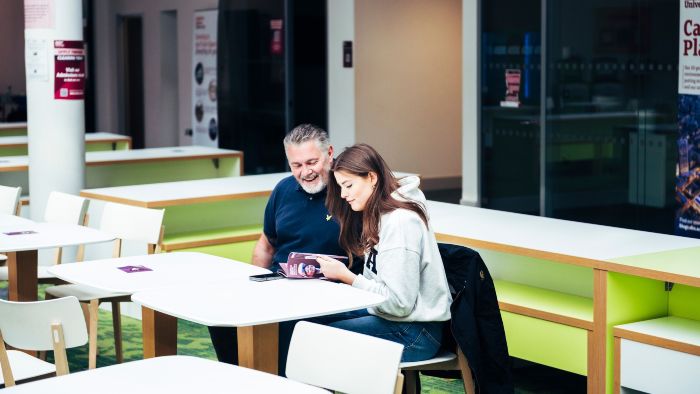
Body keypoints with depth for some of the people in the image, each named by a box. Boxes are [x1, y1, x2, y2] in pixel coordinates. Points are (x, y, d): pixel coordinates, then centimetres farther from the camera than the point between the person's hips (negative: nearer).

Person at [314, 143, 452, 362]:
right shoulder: (375, 215, 10)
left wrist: (346, 277, -19)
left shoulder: (401, 222, -19)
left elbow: (399, 303, -21)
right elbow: (376, 280, 8)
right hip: (383, 313, 9)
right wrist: (337, 272, -3)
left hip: (414, 333, -9)